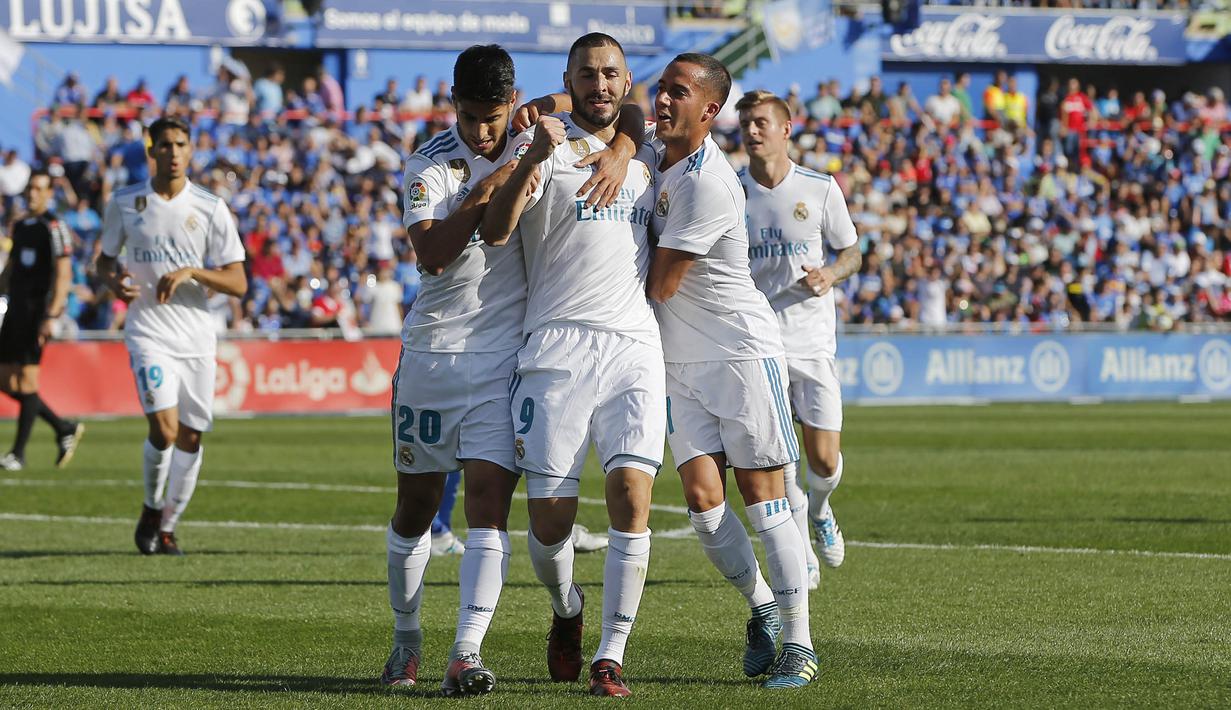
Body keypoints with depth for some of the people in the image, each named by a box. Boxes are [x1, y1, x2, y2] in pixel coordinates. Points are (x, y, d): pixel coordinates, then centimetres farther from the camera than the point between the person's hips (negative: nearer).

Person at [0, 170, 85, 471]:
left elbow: (63, 274, -13)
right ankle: (65, 429, 17)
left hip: (38, 308, -8)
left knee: (27, 377, -8)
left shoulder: (53, 227, -7)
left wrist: (50, 316, -20)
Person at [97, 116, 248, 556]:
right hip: (148, 332, -2)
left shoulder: (211, 209, 0)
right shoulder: (124, 203, 3)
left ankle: (168, 527, 23)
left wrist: (191, 272, -17)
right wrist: (113, 281, -6)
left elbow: (237, 282, -1)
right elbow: (105, 259, 17)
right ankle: (151, 509, 7)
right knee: (164, 428, -18)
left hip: (197, 337, 2)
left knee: (190, 438, 5)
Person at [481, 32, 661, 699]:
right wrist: (533, 158, -29)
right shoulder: (544, 143, 0)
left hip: (635, 344, 3)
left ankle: (610, 656, -5)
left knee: (631, 495, -13)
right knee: (550, 521, -4)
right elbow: (494, 230, -17)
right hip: (557, 344, -3)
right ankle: (566, 610, 28)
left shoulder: (642, 153, 18)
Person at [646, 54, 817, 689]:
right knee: (703, 500, -2)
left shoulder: (707, 185, -22)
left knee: (763, 500, -4)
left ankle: (797, 642, 2)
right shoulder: (655, 153, 2)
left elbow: (658, 286, -19)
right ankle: (761, 607, 18)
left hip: (742, 352, -7)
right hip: (680, 362, 7)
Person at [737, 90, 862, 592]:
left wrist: (831, 275, -10)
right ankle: (799, 547, 11)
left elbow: (851, 252, 11)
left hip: (812, 339, 0)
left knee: (824, 461, -3)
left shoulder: (820, 189, 2)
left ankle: (819, 509, 31)